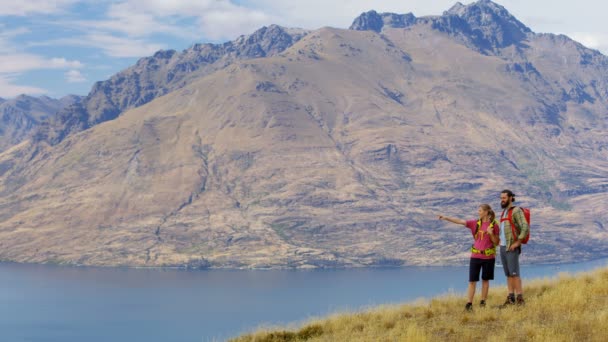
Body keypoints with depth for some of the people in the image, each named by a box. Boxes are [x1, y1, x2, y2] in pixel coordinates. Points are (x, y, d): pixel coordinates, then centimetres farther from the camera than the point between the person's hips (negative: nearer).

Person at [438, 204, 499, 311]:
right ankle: (469, 304, 3)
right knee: (472, 280, 0)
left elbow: (496, 242, 0)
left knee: (485, 280, 8)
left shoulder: (494, 225, -3)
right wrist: (446, 218, -14)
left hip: (488, 257, -2)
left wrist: (491, 234, -18)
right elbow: (460, 221, -4)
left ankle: (483, 302, 18)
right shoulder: (475, 223, 3)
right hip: (475, 256, 2)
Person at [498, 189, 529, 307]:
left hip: (512, 248, -9)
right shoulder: (504, 212, 18)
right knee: (508, 274, 7)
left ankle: (520, 299, -9)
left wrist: (517, 242, -22)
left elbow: (525, 227, -24)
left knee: (514, 273, -11)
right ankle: (510, 298, 9)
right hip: (503, 247, 9)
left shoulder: (516, 211, -12)